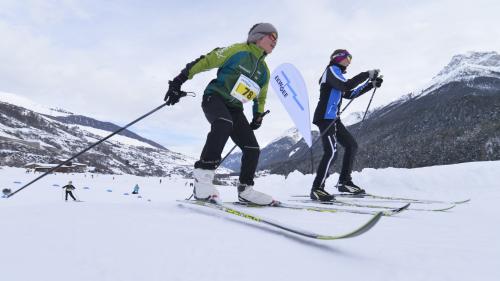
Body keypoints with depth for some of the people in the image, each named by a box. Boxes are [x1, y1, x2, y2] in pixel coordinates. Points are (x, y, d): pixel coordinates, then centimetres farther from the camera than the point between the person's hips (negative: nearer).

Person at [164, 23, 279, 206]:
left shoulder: (264, 71, 14)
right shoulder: (237, 51, -7)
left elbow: (260, 97, 30)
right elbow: (205, 62, -10)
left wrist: (258, 116, 17)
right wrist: (179, 81, -14)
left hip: (234, 108, 7)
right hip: (215, 97, -7)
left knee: (252, 148, -5)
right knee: (224, 123, -40)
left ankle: (245, 190, 13)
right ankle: (202, 176, -40)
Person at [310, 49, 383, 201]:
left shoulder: (336, 73, 27)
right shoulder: (332, 69, -1)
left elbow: (350, 94, 27)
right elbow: (346, 86, -18)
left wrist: (371, 84, 20)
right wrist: (367, 74, -11)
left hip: (333, 119, 10)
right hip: (325, 117, -10)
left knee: (352, 145, 10)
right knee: (331, 151, -20)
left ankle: (344, 182, 15)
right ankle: (317, 188, -18)